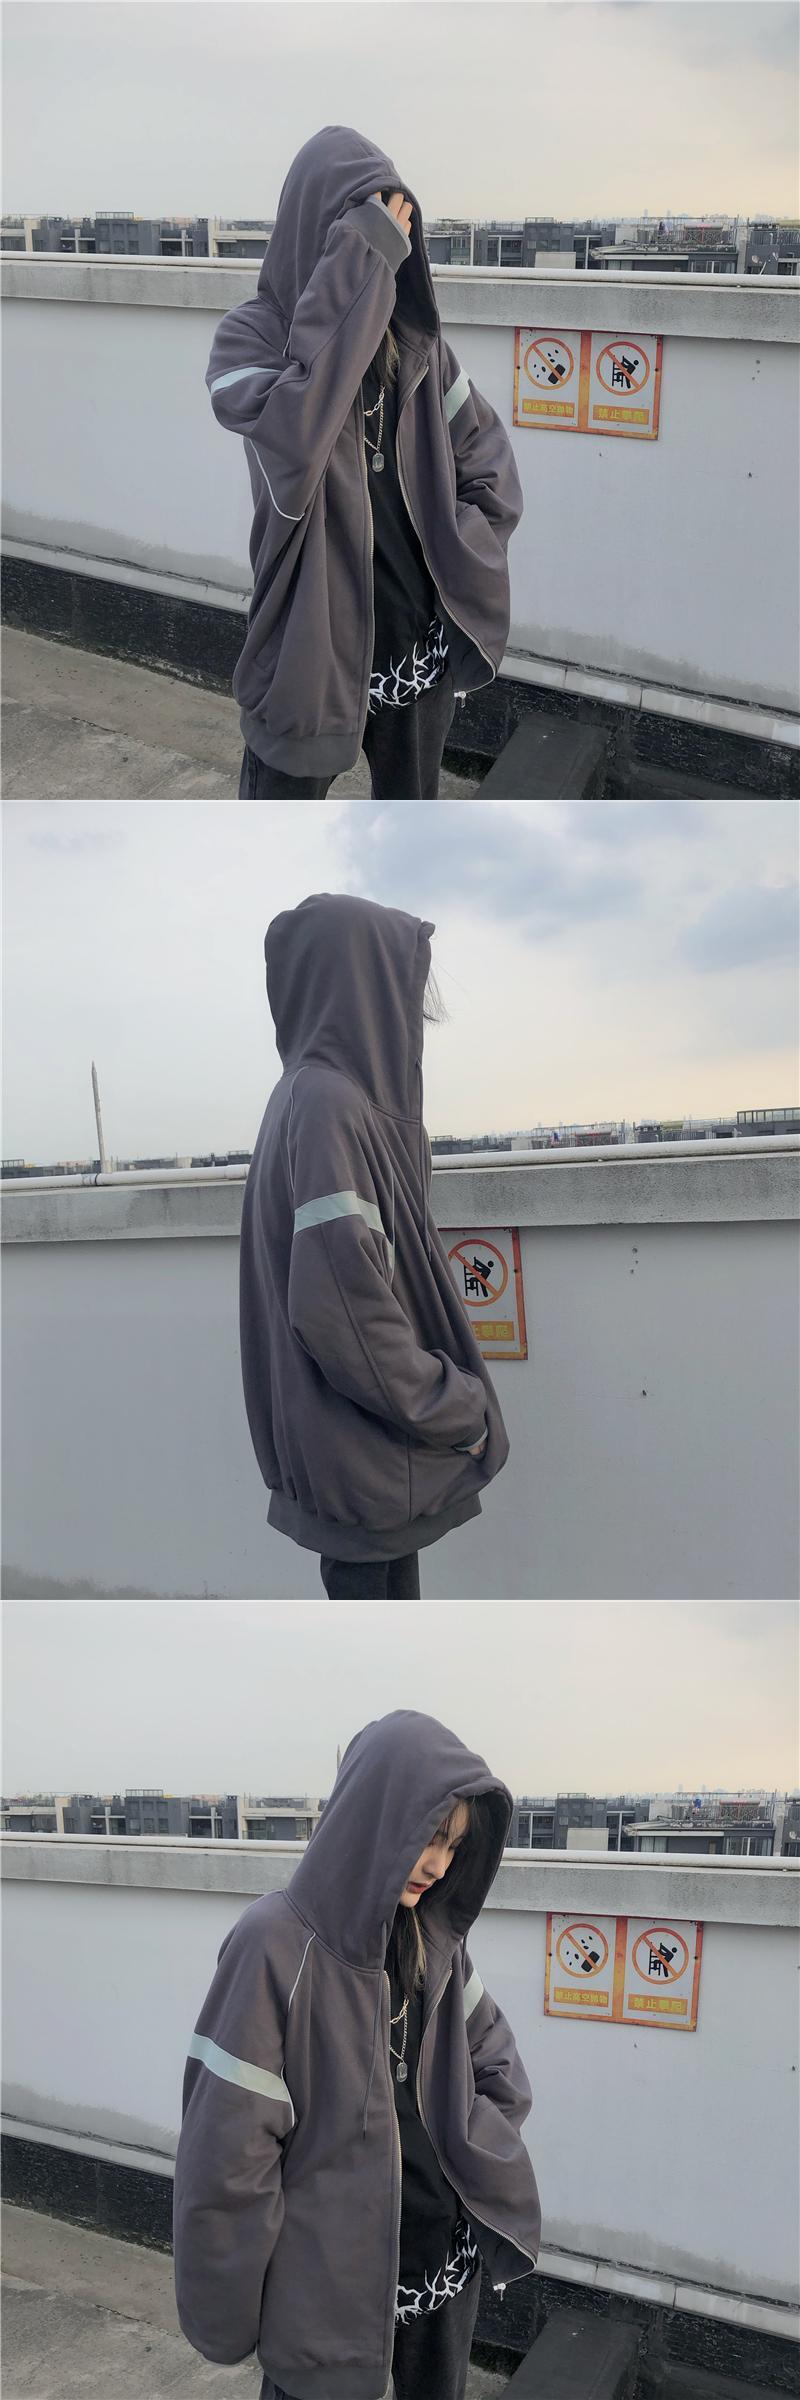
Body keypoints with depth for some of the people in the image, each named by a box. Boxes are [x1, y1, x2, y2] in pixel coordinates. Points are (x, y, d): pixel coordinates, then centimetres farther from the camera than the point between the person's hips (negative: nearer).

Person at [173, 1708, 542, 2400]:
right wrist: (229, 2310, -12)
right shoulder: (277, 1945, -20)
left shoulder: (435, 1939, 0)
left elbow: (493, 2051, 15)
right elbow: (228, 2144, -18)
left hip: (445, 2248, 6)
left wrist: (479, 2151, 0)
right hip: (329, 2275, -6)